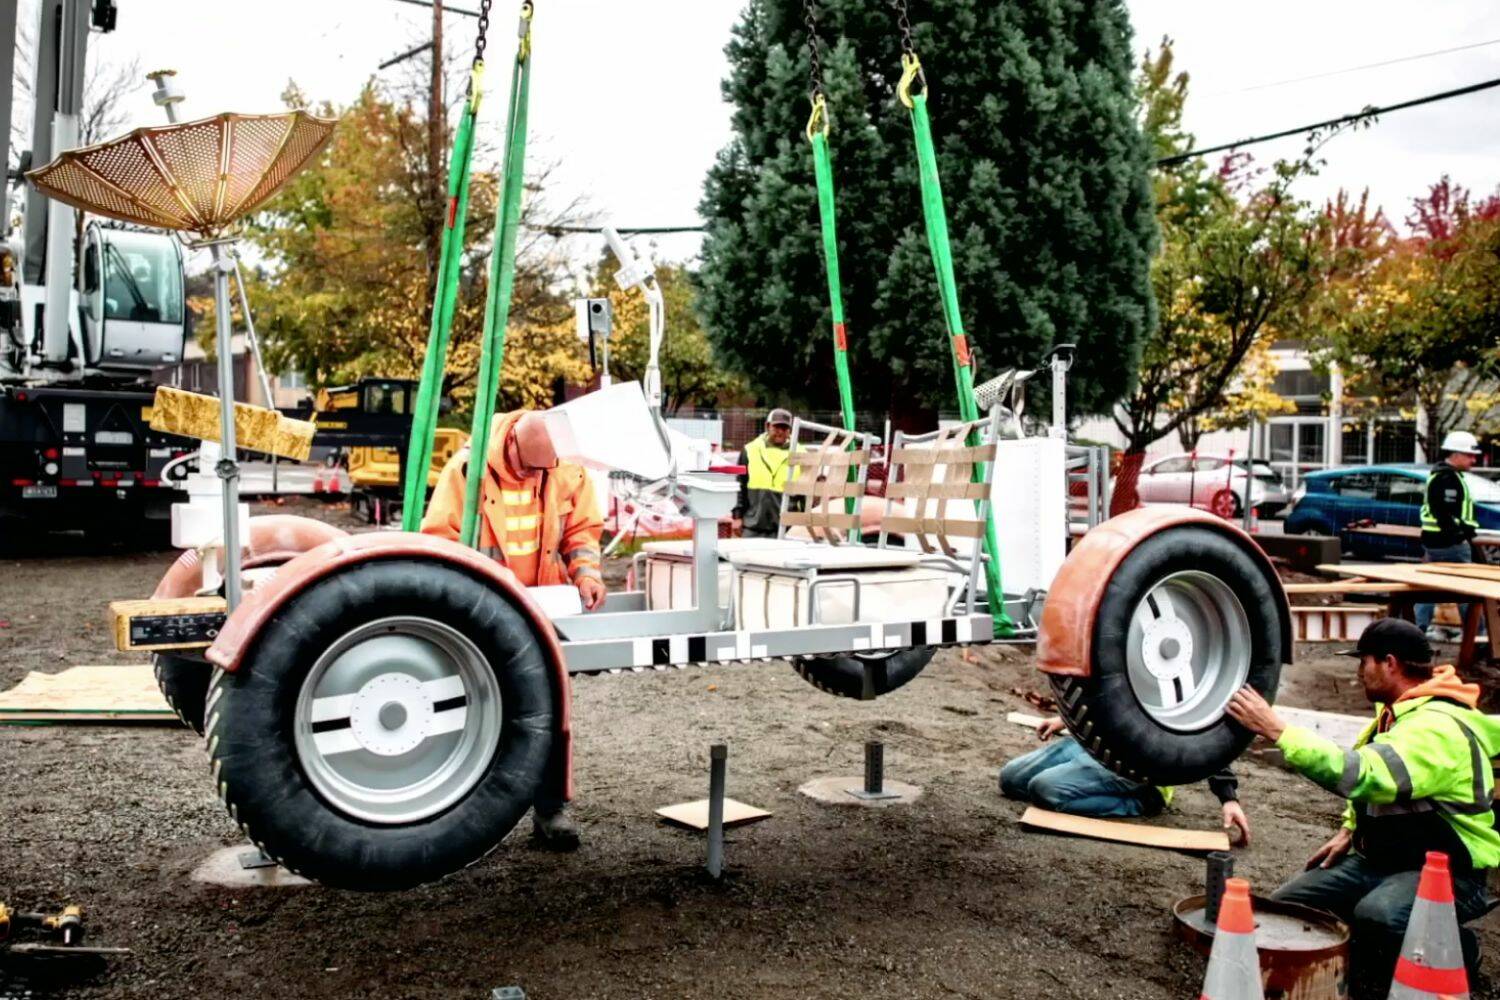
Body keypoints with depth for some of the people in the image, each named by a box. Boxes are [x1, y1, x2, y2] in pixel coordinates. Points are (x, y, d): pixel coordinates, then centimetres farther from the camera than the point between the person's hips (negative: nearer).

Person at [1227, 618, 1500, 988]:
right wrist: (1348, 830, 9)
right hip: (1380, 860, 8)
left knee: (1377, 916, -38)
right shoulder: (1396, 713, 8)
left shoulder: (1438, 727, -25)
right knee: (1285, 906, -4)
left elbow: (1359, 774, -39)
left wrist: (1277, 731, -36)